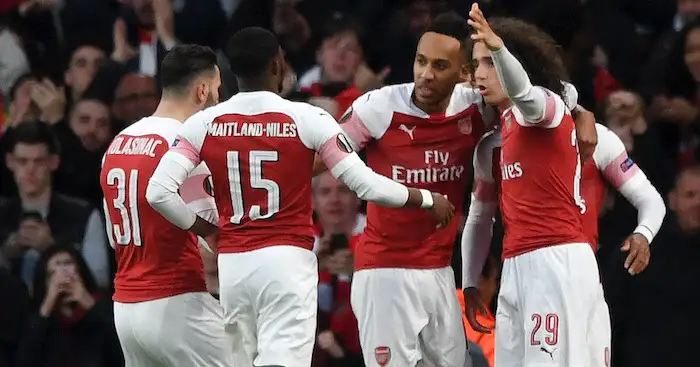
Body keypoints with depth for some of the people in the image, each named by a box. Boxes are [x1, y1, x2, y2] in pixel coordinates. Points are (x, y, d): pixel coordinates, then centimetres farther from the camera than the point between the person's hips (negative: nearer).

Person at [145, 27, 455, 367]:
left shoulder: (204, 124, 1)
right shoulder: (308, 119, -6)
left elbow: (159, 192, -7)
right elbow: (366, 185, -6)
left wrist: (198, 226, 12)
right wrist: (428, 199, 9)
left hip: (232, 263, 4)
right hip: (287, 262, -4)